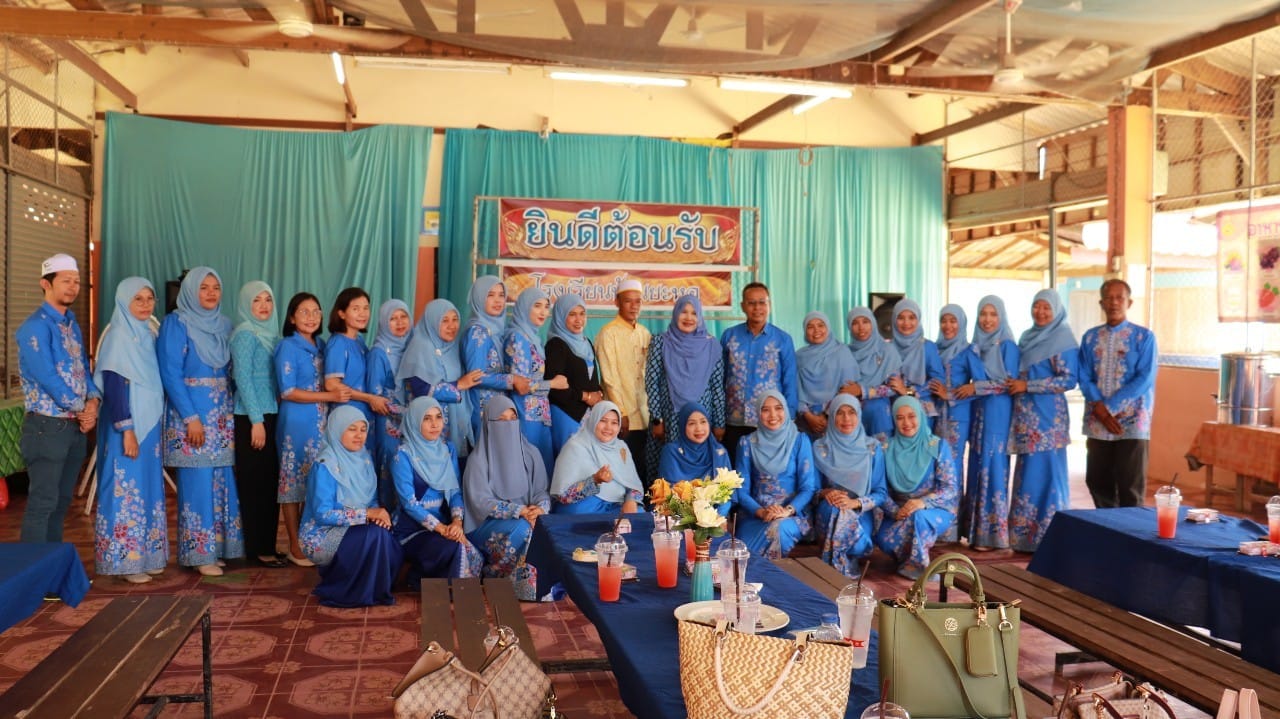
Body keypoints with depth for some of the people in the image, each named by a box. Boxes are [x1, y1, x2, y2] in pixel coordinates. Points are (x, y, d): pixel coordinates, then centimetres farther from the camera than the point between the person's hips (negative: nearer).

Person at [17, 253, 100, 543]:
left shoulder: (72, 323, 13)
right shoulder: (35, 326, -13)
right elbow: (47, 377, -20)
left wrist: (93, 401, -7)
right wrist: (82, 409, -13)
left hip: (76, 425, 8)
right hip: (48, 425, -8)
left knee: (62, 500, 13)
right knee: (42, 502, -4)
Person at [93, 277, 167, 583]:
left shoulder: (147, 334, 12)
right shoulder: (117, 336, -11)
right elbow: (113, 386, -17)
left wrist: (157, 425, 16)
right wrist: (127, 430, -20)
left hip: (149, 424, 8)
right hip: (127, 426, -8)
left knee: (147, 489, 11)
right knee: (126, 490, -3)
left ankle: (144, 554, 20)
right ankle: (124, 559, 5)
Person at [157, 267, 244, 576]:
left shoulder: (223, 324, 12)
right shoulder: (176, 323, -6)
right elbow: (170, 374, -12)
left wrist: (229, 409, 5)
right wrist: (191, 417, -17)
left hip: (222, 413, 6)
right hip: (191, 413, -6)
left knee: (222, 480, 7)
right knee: (197, 481, -4)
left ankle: (219, 547, 17)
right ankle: (200, 553, 5)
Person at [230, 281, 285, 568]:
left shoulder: (270, 334, 14)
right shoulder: (245, 334, -8)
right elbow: (242, 379, -13)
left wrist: (267, 418, 10)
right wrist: (257, 421, -16)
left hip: (270, 415, 7)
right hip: (250, 418, -7)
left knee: (270, 482, 9)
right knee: (255, 483, -2)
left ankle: (266, 545, 17)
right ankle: (258, 549, 4)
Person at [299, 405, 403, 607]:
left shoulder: (365, 458, 4)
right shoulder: (325, 465, -18)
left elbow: (372, 500, 9)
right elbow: (322, 514, -23)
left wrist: (378, 513, -15)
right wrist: (367, 514, -26)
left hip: (351, 530, 6)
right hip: (321, 535, -6)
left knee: (392, 551, -22)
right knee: (374, 535, -30)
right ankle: (337, 592, -10)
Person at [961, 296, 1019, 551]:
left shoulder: (1007, 346, -5)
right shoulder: (976, 346, 14)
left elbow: (1009, 383, -12)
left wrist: (976, 387, -13)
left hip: (998, 413, -6)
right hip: (978, 411, 6)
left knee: (993, 467, -6)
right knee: (978, 467, 6)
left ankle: (993, 532, -1)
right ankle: (976, 529, 11)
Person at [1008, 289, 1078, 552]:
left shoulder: (1063, 340, -6)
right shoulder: (1028, 337, 16)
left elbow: (1068, 380, -13)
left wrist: (1027, 386, -13)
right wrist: (1015, 385, 5)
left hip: (1048, 417, -7)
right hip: (1026, 417, 7)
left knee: (1046, 473, -5)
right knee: (1027, 475, 8)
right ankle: (1025, 534, 14)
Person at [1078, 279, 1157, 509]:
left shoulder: (1144, 336, -1)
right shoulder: (1091, 337, 9)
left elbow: (1145, 379, -10)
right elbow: (1084, 377, 4)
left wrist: (1110, 407, -16)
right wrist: (1099, 407, -12)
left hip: (1132, 422, -4)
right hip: (1097, 423, 4)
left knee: (1130, 487, 1)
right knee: (1097, 482, 10)